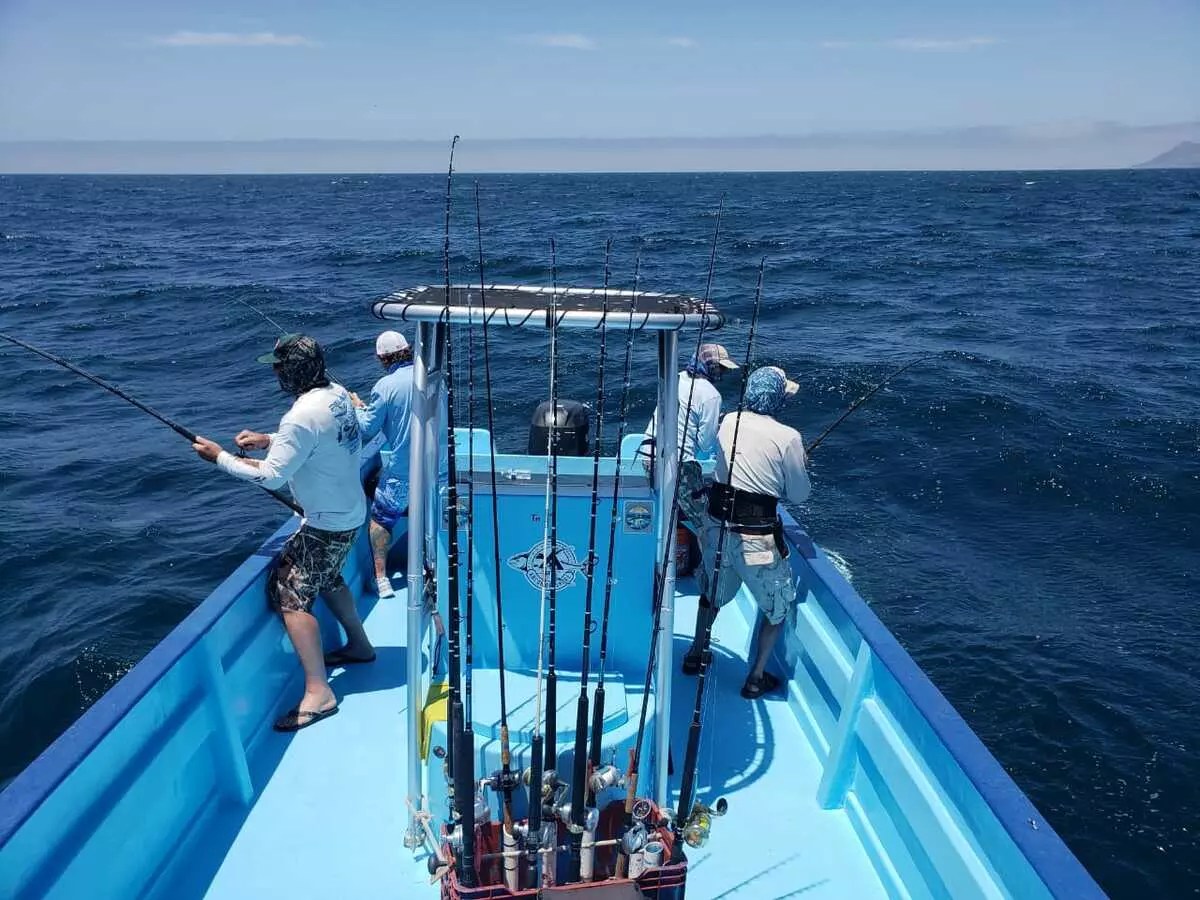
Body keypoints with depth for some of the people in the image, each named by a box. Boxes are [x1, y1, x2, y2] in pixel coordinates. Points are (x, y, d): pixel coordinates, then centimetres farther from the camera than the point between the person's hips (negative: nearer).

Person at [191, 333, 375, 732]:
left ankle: (318, 693, -5)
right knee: (327, 578, 28)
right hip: (350, 512, 10)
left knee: (289, 594, -6)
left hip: (327, 524, -10)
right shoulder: (338, 394, 0)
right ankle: (359, 645, 45)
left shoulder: (302, 416, -27)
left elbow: (272, 476, -23)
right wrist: (269, 440, 10)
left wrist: (220, 457, -11)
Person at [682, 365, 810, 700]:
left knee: (712, 593, 28)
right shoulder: (788, 437, -15)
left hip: (717, 527, 5)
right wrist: (800, 463, 13)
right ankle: (757, 677, 24)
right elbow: (799, 495, -4)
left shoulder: (729, 421, 0)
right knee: (779, 604, 19)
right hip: (756, 537, -5)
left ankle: (694, 655, 43)